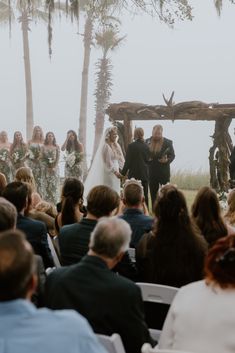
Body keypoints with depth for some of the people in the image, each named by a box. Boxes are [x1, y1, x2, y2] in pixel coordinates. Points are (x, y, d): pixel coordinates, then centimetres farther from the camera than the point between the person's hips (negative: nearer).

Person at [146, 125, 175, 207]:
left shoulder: (168, 142, -2)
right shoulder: (148, 141, 6)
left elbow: (172, 155, -1)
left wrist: (167, 160, -21)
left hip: (164, 172, -3)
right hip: (152, 172, 3)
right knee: (153, 194, 9)